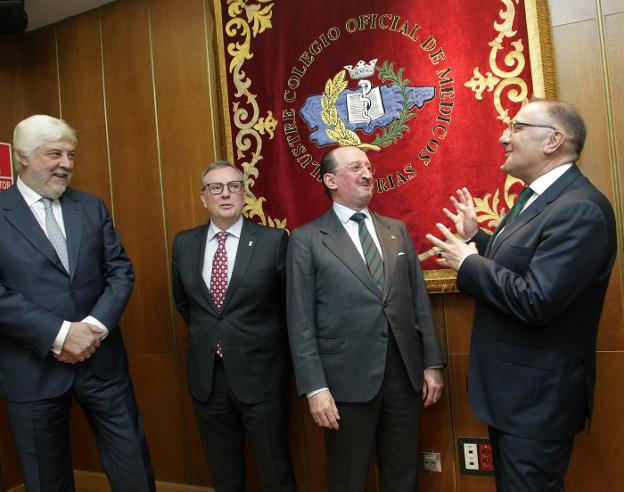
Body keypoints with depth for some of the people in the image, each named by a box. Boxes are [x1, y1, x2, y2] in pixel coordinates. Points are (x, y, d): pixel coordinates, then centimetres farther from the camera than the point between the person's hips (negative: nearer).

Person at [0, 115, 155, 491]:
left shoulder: (92, 207, 8)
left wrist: (95, 326, -12)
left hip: (102, 360, 3)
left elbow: (121, 271, 3)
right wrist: (59, 334, -18)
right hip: (33, 371, -2)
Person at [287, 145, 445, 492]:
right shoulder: (306, 239, -3)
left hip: (405, 372, 4)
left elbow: (419, 300, 10)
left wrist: (432, 363, 6)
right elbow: (301, 322, -7)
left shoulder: (397, 230, 11)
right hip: (348, 379, -4)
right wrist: (315, 387, -12)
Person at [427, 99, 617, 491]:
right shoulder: (536, 197, 9)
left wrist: (467, 263, -19)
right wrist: (474, 237, 9)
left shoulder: (581, 209, -23)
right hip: (513, 387, 10)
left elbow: (535, 301, -30)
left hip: (537, 395, -10)